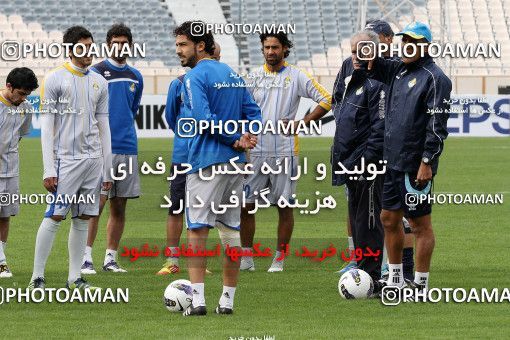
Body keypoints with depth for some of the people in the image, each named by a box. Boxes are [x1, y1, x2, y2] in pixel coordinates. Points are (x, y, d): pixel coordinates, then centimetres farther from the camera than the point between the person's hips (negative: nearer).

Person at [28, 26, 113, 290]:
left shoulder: (99, 82, 13)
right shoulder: (55, 79, -3)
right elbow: (47, 127, -6)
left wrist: (107, 169, 12)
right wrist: (49, 170, -12)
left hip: (94, 159, 5)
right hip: (66, 159, -5)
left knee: (82, 219, 6)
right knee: (54, 217, -9)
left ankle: (74, 278, 10)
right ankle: (37, 277, -5)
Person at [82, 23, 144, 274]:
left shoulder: (135, 77, 14)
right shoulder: (95, 73, -2)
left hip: (127, 148, 5)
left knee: (119, 206, 6)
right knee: (96, 204, -10)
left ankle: (111, 258, 12)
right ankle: (86, 258, -8)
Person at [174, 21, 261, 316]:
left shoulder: (195, 77, -9)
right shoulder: (232, 74, 16)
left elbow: (204, 120, -19)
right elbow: (254, 113, 12)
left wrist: (237, 140, -11)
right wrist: (245, 139, -5)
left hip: (206, 162, -7)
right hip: (235, 162, 7)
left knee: (197, 229, -6)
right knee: (231, 230, 10)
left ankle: (198, 299, -15)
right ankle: (228, 299, 12)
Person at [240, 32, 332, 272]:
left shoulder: (296, 77, 1)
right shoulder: (255, 76, 10)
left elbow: (326, 100, 0)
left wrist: (302, 123, -6)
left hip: (284, 151, -3)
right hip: (256, 151, 3)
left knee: (284, 206, 2)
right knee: (245, 204, -1)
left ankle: (279, 259, 9)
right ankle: (246, 257, 8)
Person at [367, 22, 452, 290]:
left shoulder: (434, 79, -12)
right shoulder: (398, 70, 12)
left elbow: (437, 126, -17)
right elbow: (373, 68, 31)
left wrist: (427, 163, -21)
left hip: (416, 165, -9)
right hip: (393, 162, 9)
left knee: (420, 224, -2)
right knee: (389, 219, 15)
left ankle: (421, 285, 3)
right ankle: (395, 278, 26)